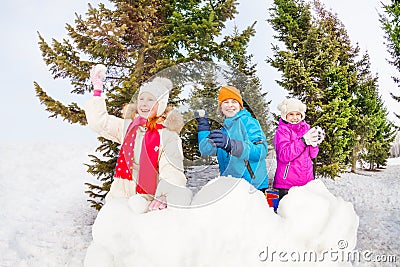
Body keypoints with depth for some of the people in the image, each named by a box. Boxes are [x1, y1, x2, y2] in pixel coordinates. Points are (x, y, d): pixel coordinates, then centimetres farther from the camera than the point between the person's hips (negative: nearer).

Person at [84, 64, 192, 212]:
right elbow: (99, 122, 21)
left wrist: (164, 196, -29)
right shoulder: (129, 126, 15)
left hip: (148, 197, -4)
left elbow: (172, 172, -12)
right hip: (120, 195, 4)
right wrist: (97, 89, 19)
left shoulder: (168, 135, -3)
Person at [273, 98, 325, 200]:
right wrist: (303, 141, -24)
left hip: (307, 181, 5)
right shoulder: (282, 131, -5)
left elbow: (312, 155, 11)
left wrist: (314, 143, -11)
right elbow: (283, 156, -18)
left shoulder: (306, 128, 11)